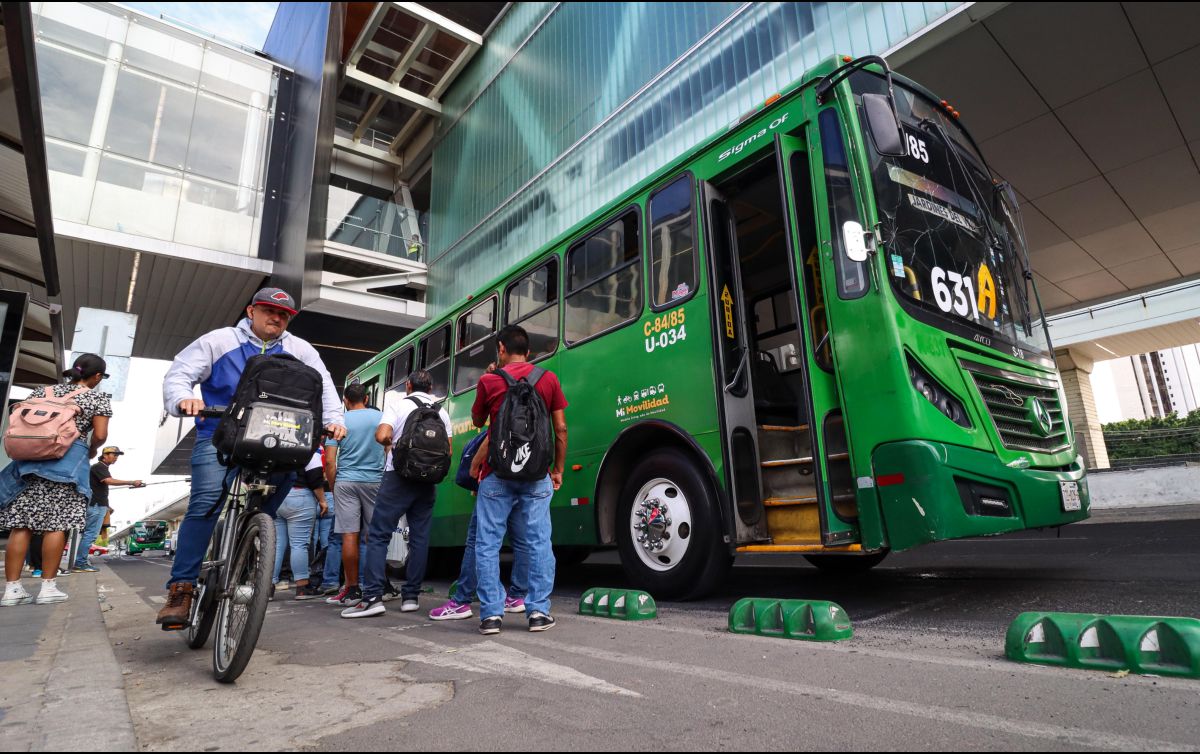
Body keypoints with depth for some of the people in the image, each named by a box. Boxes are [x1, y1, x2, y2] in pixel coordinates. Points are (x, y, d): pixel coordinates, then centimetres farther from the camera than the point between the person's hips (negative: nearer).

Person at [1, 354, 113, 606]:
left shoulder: (45, 391, 15)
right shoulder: (99, 398, 2)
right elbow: (100, 435, -5)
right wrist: (91, 450, 16)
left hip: (31, 459, 5)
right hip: (69, 462, -4)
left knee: (21, 524, 3)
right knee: (56, 524, -3)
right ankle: (48, 586, 0)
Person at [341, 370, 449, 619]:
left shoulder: (398, 405, 0)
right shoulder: (441, 411, 11)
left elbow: (382, 435, -14)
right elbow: (448, 449, 12)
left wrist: (390, 444, 7)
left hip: (399, 475, -4)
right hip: (428, 479, 4)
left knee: (378, 535, -1)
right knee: (420, 538, 7)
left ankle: (373, 597, -8)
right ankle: (410, 596, 9)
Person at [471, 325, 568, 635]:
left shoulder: (489, 381, 0)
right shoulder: (549, 379, 4)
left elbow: (477, 420, 16)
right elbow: (560, 429, 4)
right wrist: (558, 469, 13)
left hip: (497, 473, -1)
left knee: (488, 543, 6)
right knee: (538, 542, 6)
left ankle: (491, 614, 6)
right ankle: (539, 611, 8)